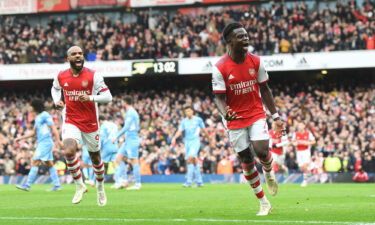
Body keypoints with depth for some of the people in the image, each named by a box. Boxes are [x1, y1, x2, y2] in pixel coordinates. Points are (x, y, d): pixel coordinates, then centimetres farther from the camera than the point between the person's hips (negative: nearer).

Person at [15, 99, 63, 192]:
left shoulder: (45, 115, -8)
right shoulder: (37, 118, 20)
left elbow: (53, 128, -14)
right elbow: (34, 132, 26)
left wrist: (58, 140, -22)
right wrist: (21, 138, 22)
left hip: (45, 142, -10)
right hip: (40, 143, 10)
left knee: (35, 162, -11)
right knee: (49, 164, 8)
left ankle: (28, 185, -13)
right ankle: (57, 185, 7)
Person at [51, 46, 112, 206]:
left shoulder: (93, 76, -9)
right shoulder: (61, 77, 0)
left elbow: (108, 96, -10)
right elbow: (55, 88, 23)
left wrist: (90, 98, -26)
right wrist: (57, 101, 2)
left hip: (90, 123, -1)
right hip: (71, 122, 1)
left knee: (95, 158, 12)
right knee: (69, 152, -24)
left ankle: (100, 188, 38)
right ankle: (79, 186, -5)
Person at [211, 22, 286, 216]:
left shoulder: (256, 62, -3)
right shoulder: (220, 68, -12)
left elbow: (264, 90, 7)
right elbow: (219, 97, -12)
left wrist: (275, 116, 6)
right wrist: (225, 114, -34)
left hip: (256, 115, 1)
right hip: (235, 120, -1)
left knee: (261, 151, -20)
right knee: (246, 160, 3)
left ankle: (269, 173, 17)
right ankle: (264, 203, 16)